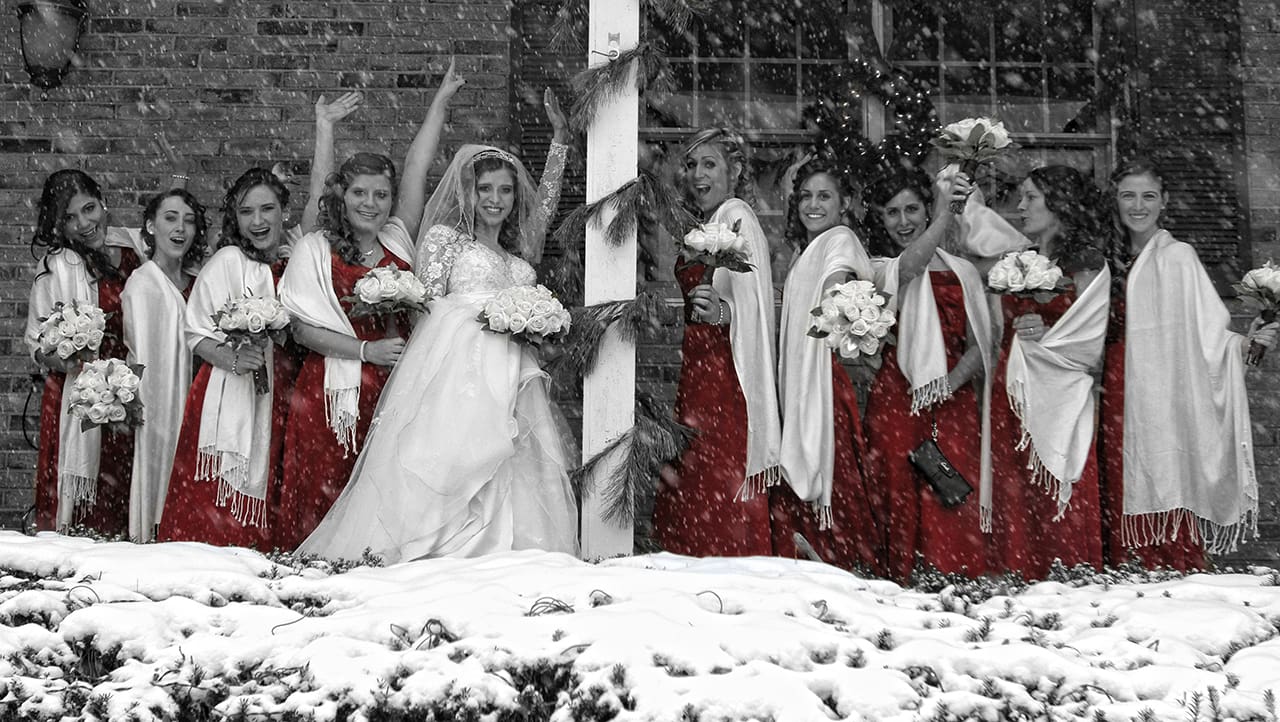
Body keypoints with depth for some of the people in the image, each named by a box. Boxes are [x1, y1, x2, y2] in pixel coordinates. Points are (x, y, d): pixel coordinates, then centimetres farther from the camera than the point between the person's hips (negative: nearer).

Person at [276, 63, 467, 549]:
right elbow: (303, 328, -3)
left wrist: (442, 100, 6)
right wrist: (366, 350, -11)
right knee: (326, 494, -4)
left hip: (394, 391, 3)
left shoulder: (398, 241, 11)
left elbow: (416, 169, 8)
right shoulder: (315, 249, 2)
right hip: (335, 393, -3)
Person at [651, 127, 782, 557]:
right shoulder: (703, 225, 19)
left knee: (721, 494, -10)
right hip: (697, 373, 9)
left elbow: (754, 306, -19)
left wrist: (721, 311, -34)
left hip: (724, 373, -9)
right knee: (688, 489, 6)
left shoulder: (737, 218, -9)